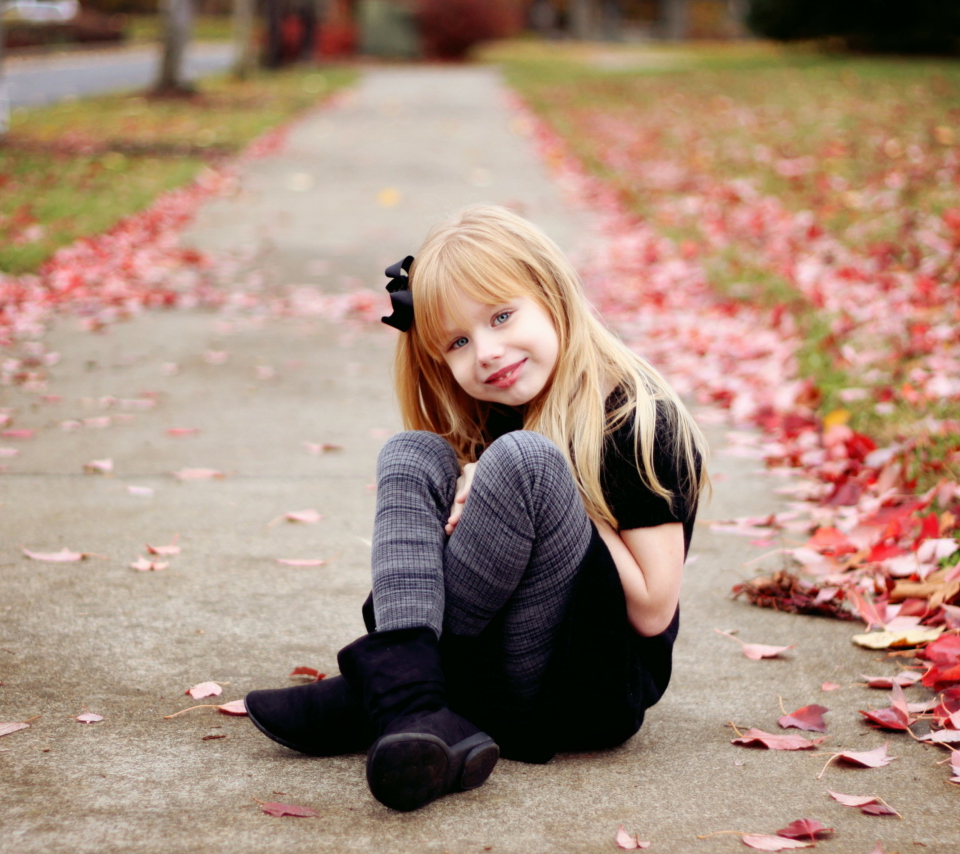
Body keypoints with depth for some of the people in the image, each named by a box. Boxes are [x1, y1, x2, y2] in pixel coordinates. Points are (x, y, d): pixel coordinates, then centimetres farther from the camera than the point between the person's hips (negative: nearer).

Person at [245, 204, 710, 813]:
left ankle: (370, 693, -20)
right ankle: (411, 707, -30)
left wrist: (563, 498, -13)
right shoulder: (490, 422, 12)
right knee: (414, 456, -9)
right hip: (488, 663, 7)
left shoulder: (641, 420, -10)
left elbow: (653, 610, -12)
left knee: (523, 462, -27)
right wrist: (479, 506, -9)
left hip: (602, 689, -6)